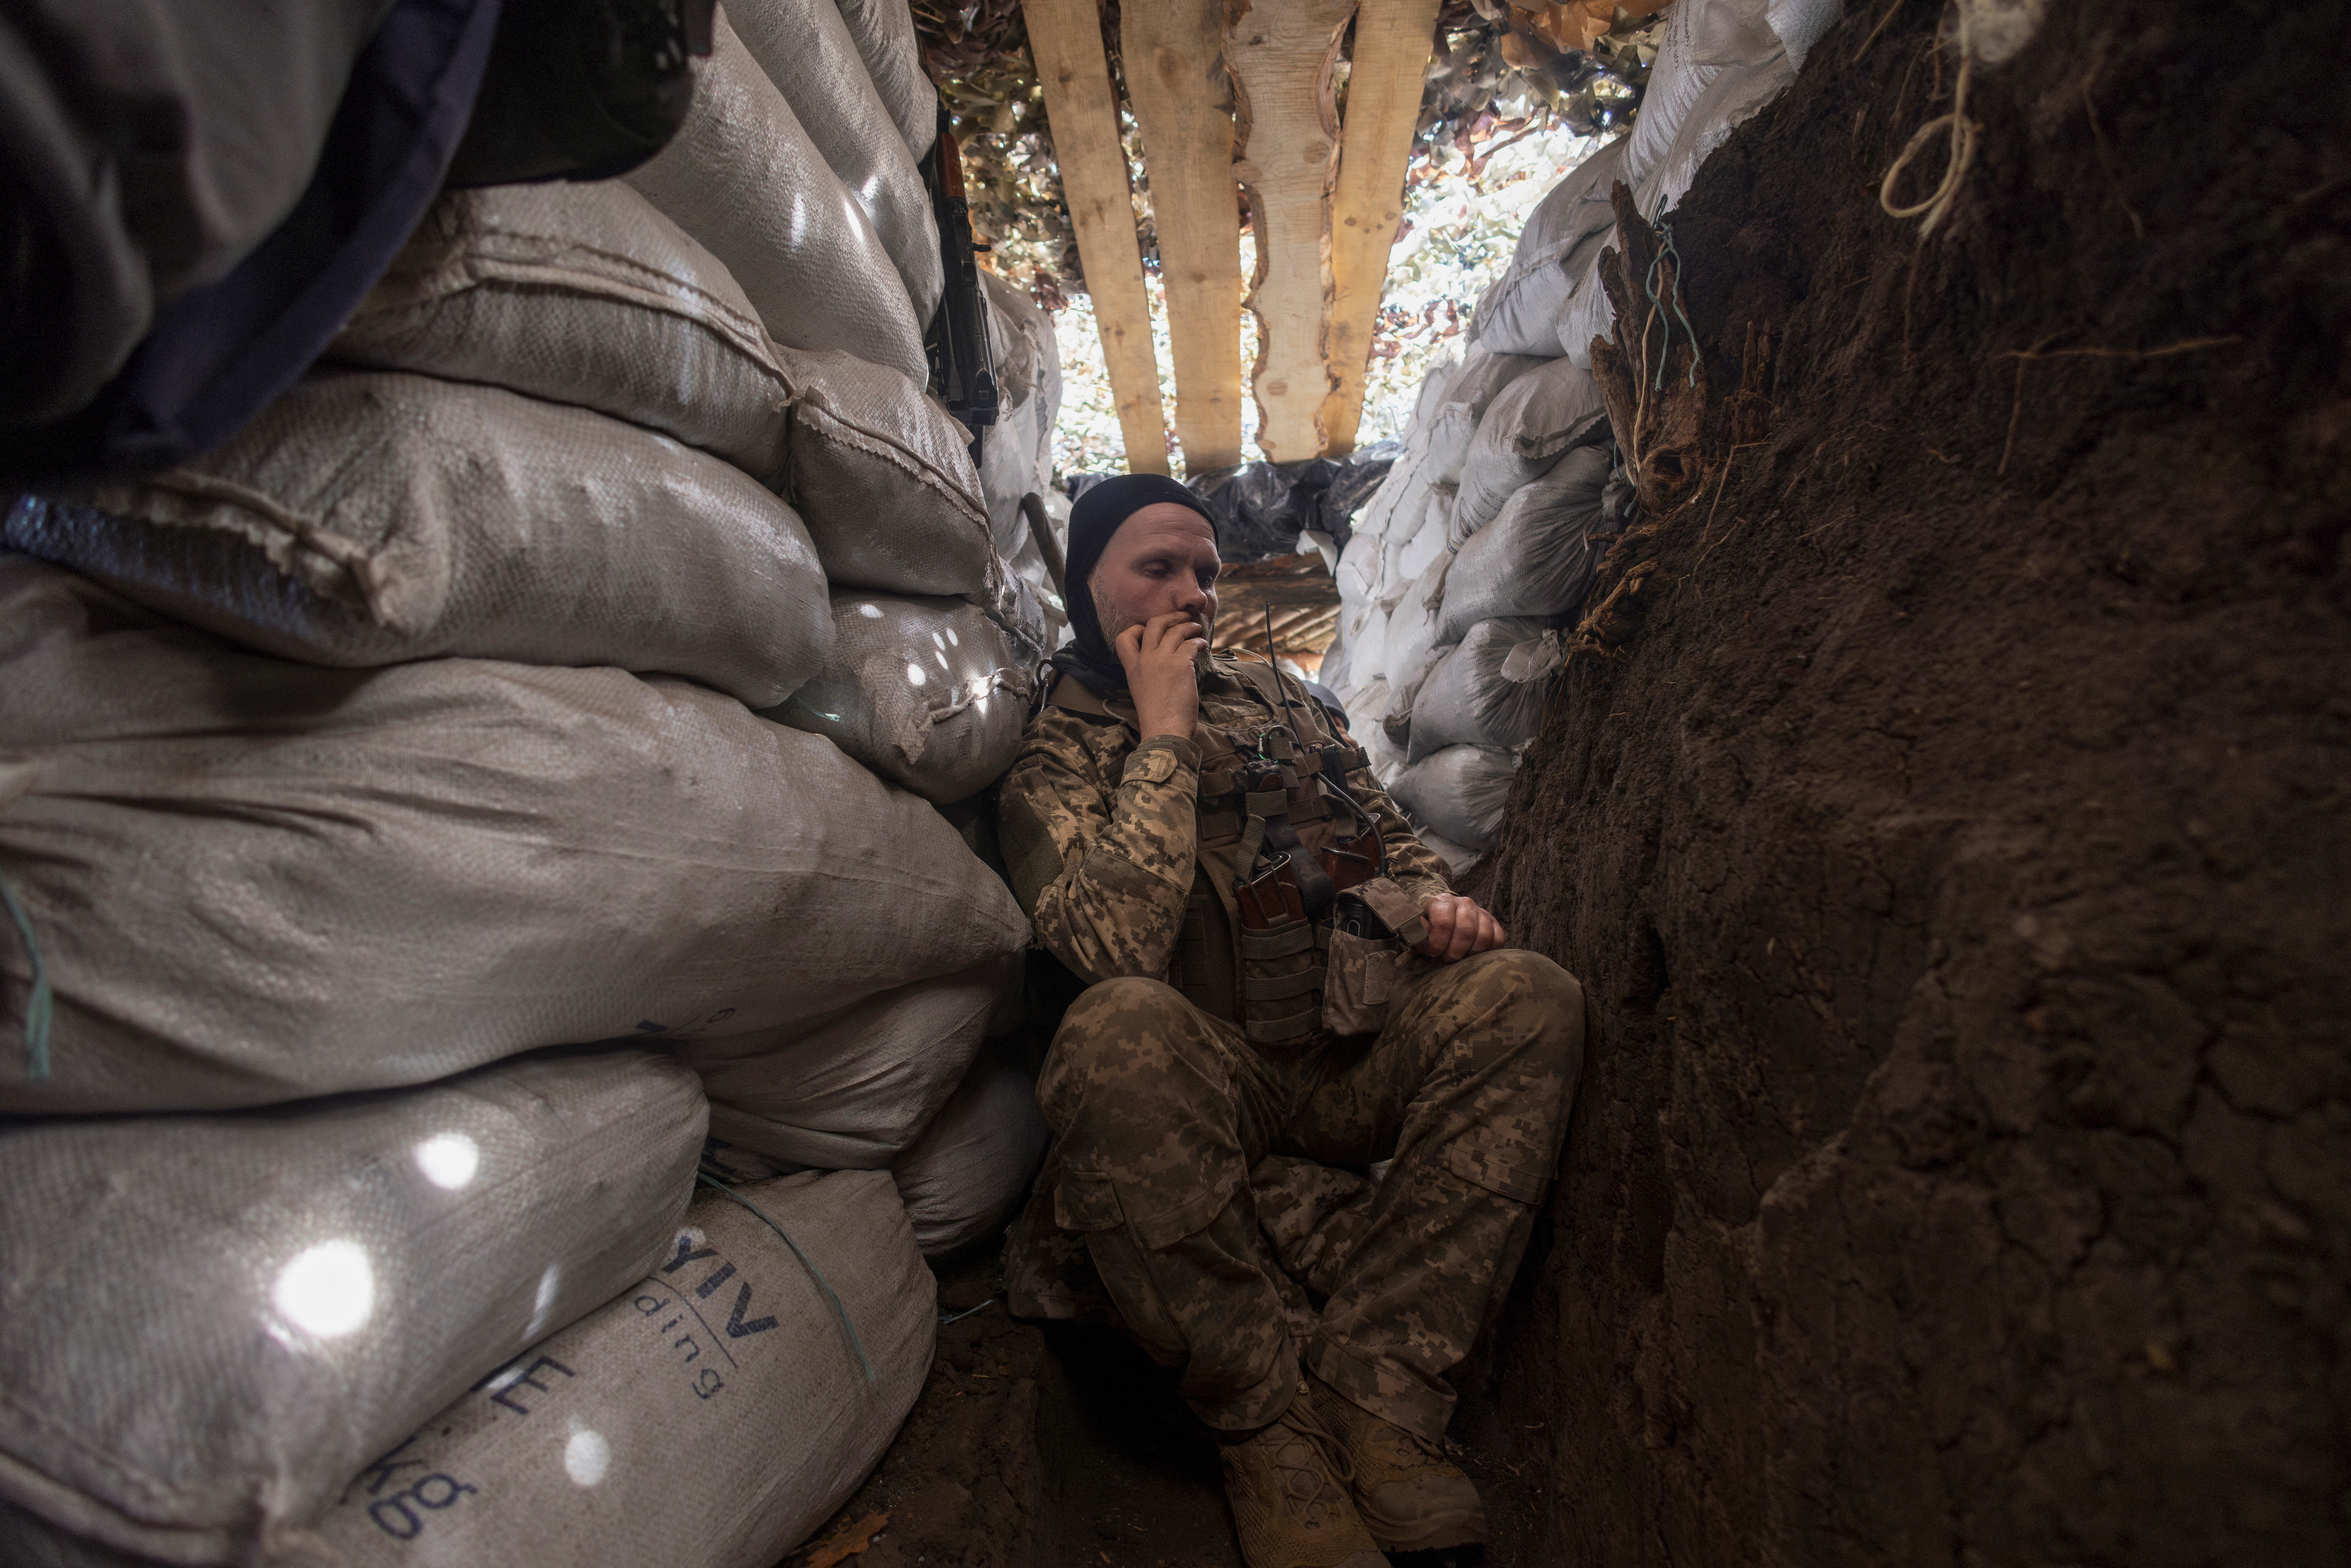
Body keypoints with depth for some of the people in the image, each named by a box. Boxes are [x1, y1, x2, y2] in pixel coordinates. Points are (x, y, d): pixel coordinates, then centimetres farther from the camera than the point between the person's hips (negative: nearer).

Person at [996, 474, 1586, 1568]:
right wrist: (1164, 733, -12)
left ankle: (1374, 1394, -23)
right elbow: (1117, 947, -18)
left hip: (1361, 1061, 5)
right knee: (1119, 1032, -37)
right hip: (1212, 1095, -5)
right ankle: (1269, 1427, -20)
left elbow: (1387, 830, 25)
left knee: (1526, 997, -21)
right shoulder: (1053, 761, 1)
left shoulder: (1278, 697, 20)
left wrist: (1438, 901, 2)